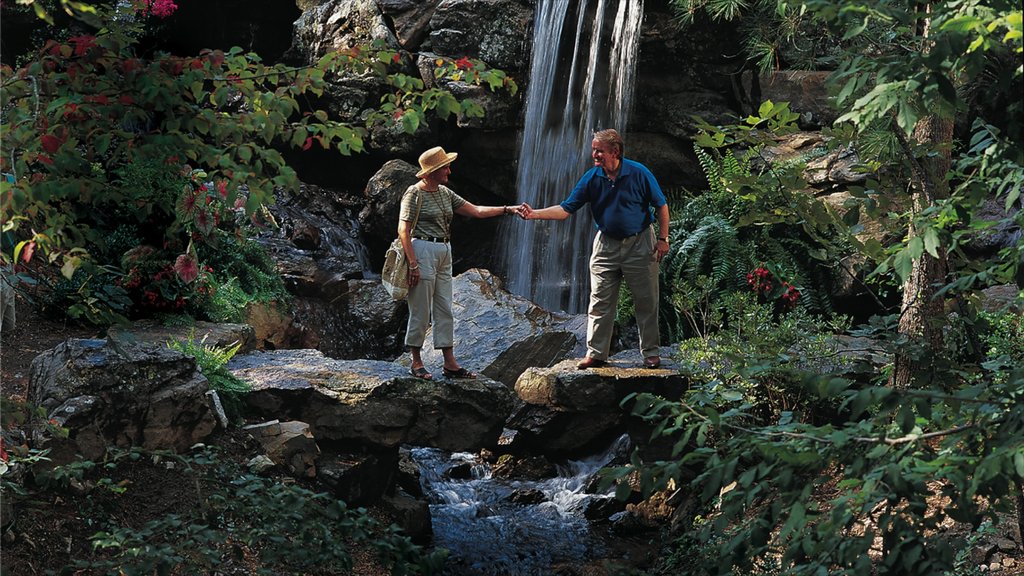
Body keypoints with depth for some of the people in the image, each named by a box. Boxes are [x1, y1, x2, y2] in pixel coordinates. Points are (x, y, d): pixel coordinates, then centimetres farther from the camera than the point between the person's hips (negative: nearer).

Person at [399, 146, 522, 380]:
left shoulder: (445, 193, 13)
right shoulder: (415, 194, -10)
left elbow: (475, 210, 15)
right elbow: (403, 230, -14)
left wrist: (506, 210, 7)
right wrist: (413, 264, -19)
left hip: (444, 253, 8)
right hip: (423, 251, -8)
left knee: (445, 309, 8)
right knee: (420, 311, -3)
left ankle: (450, 363, 11)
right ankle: (416, 362, 7)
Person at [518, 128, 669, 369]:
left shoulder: (638, 173, -12)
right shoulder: (591, 178, -4)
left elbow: (661, 205, -4)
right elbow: (566, 208, -5)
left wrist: (663, 239, -7)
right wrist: (535, 214, -17)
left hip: (639, 243, -3)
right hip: (606, 245, 3)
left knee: (646, 302, 3)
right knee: (599, 303, 2)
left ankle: (651, 353, 13)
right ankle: (596, 354, 9)